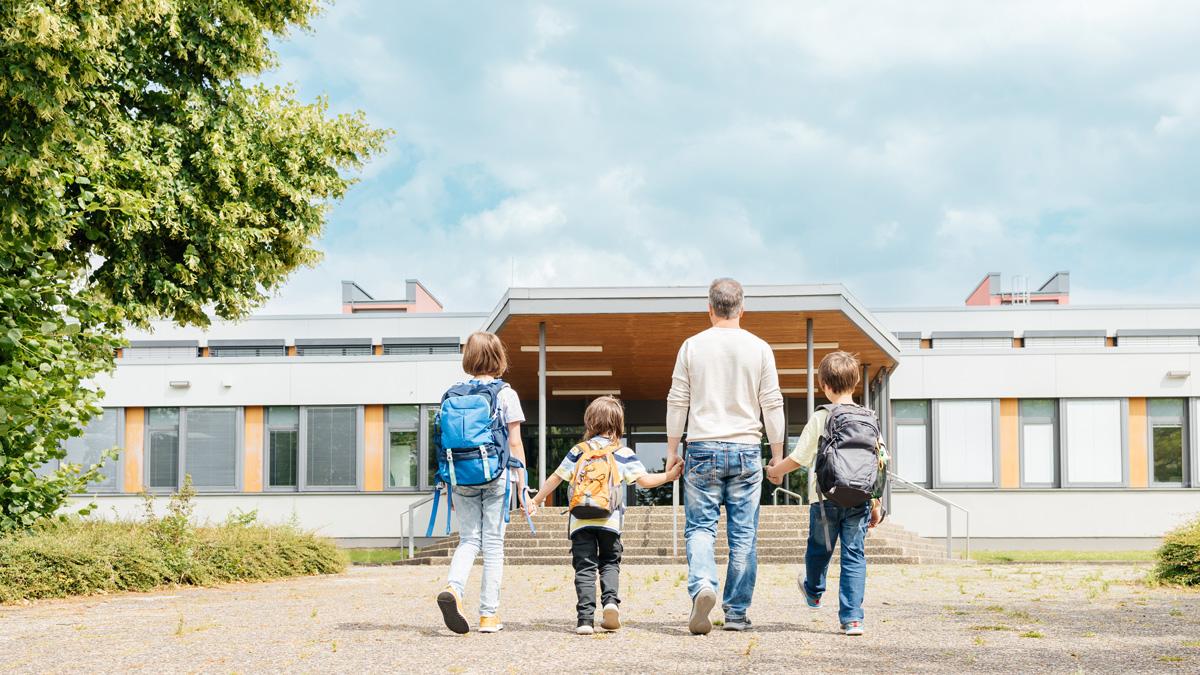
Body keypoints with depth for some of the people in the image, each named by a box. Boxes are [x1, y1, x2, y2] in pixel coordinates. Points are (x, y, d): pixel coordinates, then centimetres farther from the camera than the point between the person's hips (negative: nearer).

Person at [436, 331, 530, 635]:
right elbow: (515, 443, -2)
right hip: (497, 476, -2)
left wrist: (451, 484, 15)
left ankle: (452, 587, -18)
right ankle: (489, 615, 5)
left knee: (469, 539, 10)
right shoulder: (506, 394, -2)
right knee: (493, 543, 4)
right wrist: (522, 483, 3)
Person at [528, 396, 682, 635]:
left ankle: (585, 618, -9)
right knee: (609, 563, 16)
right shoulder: (624, 453, 7)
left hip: (580, 521, 0)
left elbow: (556, 478, 11)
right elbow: (644, 480, 0)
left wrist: (536, 500, 20)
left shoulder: (579, 451, 10)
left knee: (584, 567, 0)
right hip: (610, 521, 0)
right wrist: (668, 476, 11)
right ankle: (611, 600, -10)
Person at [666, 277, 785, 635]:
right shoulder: (759, 349, 2)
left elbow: (677, 402, 4)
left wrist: (672, 449, 12)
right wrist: (778, 455, 11)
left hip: (703, 448, 0)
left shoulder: (693, 346, 2)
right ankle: (736, 612, 6)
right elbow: (773, 405, 4)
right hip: (746, 449, 1)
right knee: (744, 532, 5)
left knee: (700, 525, 3)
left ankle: (702, 584, -23)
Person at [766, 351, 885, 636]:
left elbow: (798, 458, -4)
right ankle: (852, 618, -3)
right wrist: (876, 504, 12)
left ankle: (814, 592, 45)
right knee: (854, 555, 4)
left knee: (819, 549, 19)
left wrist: (775, 471, 15)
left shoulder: (820, 418, -7)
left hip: (825, 498, -2)